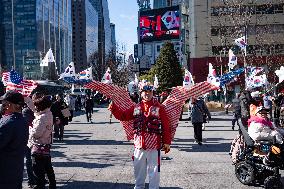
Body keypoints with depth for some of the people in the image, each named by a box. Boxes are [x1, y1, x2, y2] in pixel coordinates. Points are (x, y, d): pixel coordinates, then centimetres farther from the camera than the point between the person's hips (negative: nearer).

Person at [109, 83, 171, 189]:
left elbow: (165, 126, -5)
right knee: (139, 169, 17)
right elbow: (122, 116, 10)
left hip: (154, 145, -4)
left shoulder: (159, 108, -4)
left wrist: (167, 142, -7)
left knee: (153, 170, 3)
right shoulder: (136, 108, 7)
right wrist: (113, 107, -5)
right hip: (139, 144, 4)